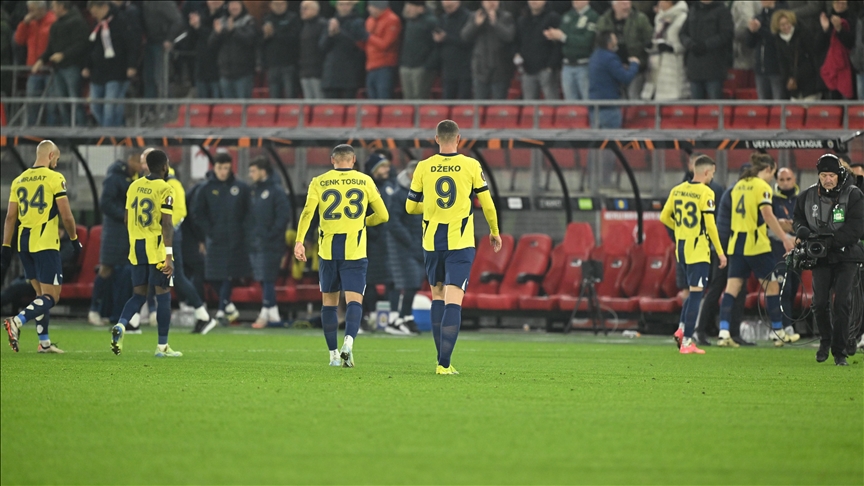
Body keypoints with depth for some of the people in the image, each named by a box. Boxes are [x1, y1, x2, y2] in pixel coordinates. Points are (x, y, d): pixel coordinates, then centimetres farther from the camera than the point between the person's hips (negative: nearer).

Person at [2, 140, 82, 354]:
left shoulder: (19, 181, 10)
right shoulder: (55, 178, -6)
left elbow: (10, 217, 9)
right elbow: (66, 216, -7)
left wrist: (6, 248, 12)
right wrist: (75, 240, 6)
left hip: (24, 244, 6)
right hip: (45, 244, -6)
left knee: (41, 293, 17)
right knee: (51, 297, -4)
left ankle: (44, 342, 15)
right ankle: (17, 321, -26)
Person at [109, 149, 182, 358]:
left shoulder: (134, 186, 9)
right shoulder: (164, 189, -9)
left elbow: (127, 220, 14)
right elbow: (167, 224, -15)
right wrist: (169, 256, -15)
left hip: (137, 246, 6)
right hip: (157, 247, -6)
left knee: (139, 293, 13)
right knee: (163, 294, 3)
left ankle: (120, 325, -13)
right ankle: (162, 346, 6)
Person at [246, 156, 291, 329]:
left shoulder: (276, 191, -9)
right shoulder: (253, 190, 14)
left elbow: (284, 216, -15)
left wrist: (271, 234, -16)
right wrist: (249, 232, 7)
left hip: (270, 244, -8)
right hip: (255, 244, 8)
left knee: (267, 280, -8)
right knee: (263, 280, 10)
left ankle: (265, 313, -7)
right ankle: (273, 313, 16)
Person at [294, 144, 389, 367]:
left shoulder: (319, 183, 4)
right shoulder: (365, 182, 5)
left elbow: (307, 212, -10)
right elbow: (383, 216, 7)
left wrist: (299, 241, -14)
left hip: (328, 250, 1)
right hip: (355, 251, -1)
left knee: (329, 301, 13)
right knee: (354, 300, -6)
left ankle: (333, 354, 15)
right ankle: (348, 341, -32)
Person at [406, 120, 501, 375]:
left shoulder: (423, 168, -1)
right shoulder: (471, 166, -4)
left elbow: (411, 207, 7)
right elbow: (487, 203, 3)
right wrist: (494, 232, 19)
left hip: (432, 242, 2)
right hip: (460, 243, -2)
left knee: (437, 296, 17)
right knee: (453, 301, -7)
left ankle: (442, 360, 19)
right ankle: (444, 363, -17)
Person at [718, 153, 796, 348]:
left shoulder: (738, 185, 13)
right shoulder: (762, 187, -9)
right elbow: (767, 215, -18)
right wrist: (785, 238, -16)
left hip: (736, 243, 7)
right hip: (756, 244, -6)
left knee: (732, 287, 1)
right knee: (772, 286, 6)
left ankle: (724, 333, -9)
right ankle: (779, 333, 12)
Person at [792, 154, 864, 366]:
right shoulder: (808, 196, 3)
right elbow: (798, 219, 17)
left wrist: (831, 241, -24)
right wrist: (802, 231, -7)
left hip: (846, 255, -3)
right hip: (821, 258, 3)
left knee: (841, 303, -10)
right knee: (820, 302, -4)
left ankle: (839, 351, -2)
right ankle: (825, 340, 24)